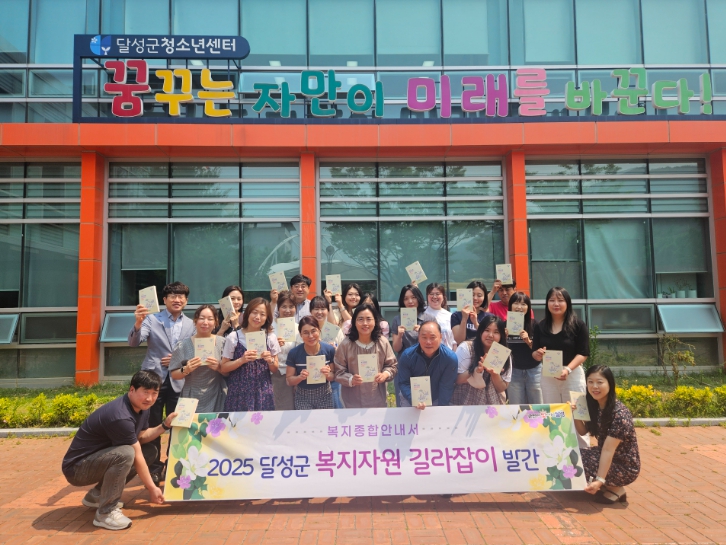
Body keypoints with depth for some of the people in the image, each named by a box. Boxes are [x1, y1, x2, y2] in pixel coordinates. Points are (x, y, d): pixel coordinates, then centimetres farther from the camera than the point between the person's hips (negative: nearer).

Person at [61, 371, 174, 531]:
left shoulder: (142, 408, -2)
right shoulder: (120, 417, -30)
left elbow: (141, 437, 7)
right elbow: (136, 457, -22)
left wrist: (165, 425, -6)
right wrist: (152, 488, -13)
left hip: (100, 458, 10)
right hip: (77, 468, -10)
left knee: (150, 450, 6)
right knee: (125, 453, -34)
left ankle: (96, 495, 14)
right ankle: (105, 512, -14)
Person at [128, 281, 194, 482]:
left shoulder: (191, 325, 6)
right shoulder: (152, 319, -3)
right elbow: (133, 343, -15)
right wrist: (138, 324, -33)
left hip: (178, 382, 2)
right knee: (152, 426, 8)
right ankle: (154, 467, 22)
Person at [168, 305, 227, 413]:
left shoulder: (222, 343, -1)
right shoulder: (184, 345, -3)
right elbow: (174, 375, 1)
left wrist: (219, 367, -18)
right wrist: (186, 370, -18)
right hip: (192, 399, 0)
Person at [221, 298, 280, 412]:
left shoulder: (270, 337, 4)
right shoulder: (234, 337, -3)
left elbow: (275, 370, 10)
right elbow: (224, 368, -2)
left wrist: (270, 360, -10)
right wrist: (242, 360, -16)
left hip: (263, 392, 2)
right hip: (239, 392, -2)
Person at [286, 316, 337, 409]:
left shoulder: (329, 350, -11)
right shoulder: (294, 353, -13)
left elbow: (333, 376, -1)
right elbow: (289, 380, -4)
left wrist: (328, 375, -22)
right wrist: (300, 377, -24)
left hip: (325, 396, 1)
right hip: (302, 397, -1)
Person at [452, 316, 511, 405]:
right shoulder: (466, 348, -6)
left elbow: (502, 388, 6)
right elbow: (456, 379, -7)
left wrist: (495, 374, -12)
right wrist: (477, 370, -20)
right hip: (465, 404, -3)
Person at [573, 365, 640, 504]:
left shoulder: (619, 414, -26)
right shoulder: (594, 405, -2)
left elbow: (608, 450, -30)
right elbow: (583, 431, 3)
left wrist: (600, 480, -35)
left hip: (625, 467, -8)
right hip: (604, 459, 8)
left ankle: (615, 489, -2)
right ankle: (608, 485, 7)